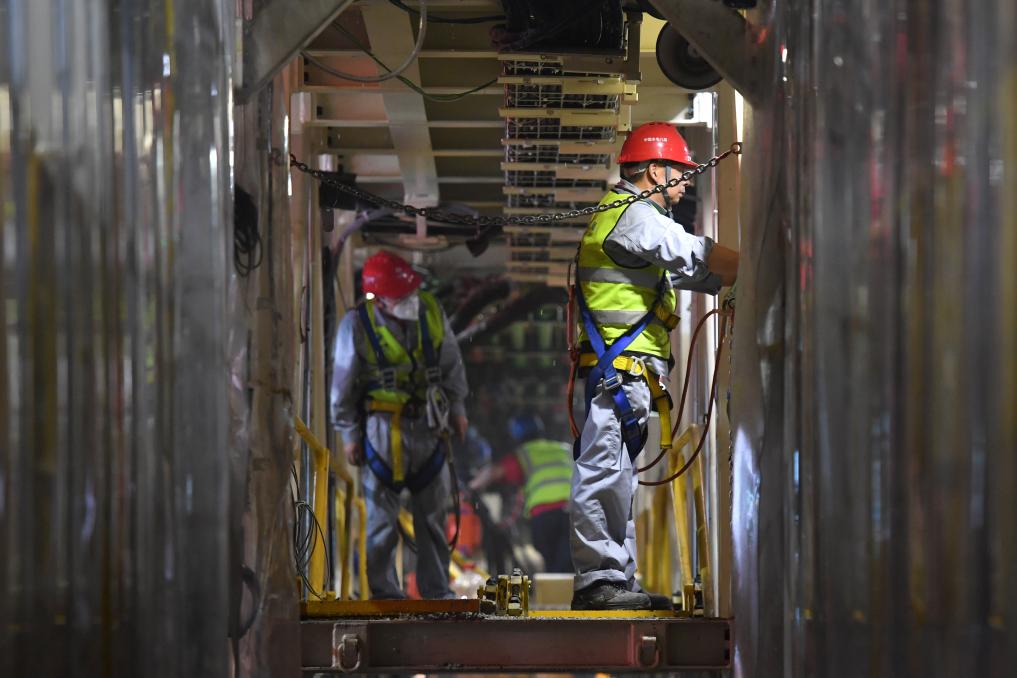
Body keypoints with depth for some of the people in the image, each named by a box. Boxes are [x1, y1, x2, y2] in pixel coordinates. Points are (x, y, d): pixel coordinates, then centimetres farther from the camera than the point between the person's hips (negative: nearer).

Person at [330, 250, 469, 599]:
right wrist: (348, 433, -3)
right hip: (383, 424, -4)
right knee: (382, 515, -1)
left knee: (433, 513, 10)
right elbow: (343, 384, -4)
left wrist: (457, 407, 13)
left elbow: (452, 364, 13)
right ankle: (384, 591, 8)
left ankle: (437, 589, 19)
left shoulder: (431, 312, -1)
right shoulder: (357, 324, -12)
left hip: (428, 424, 4)